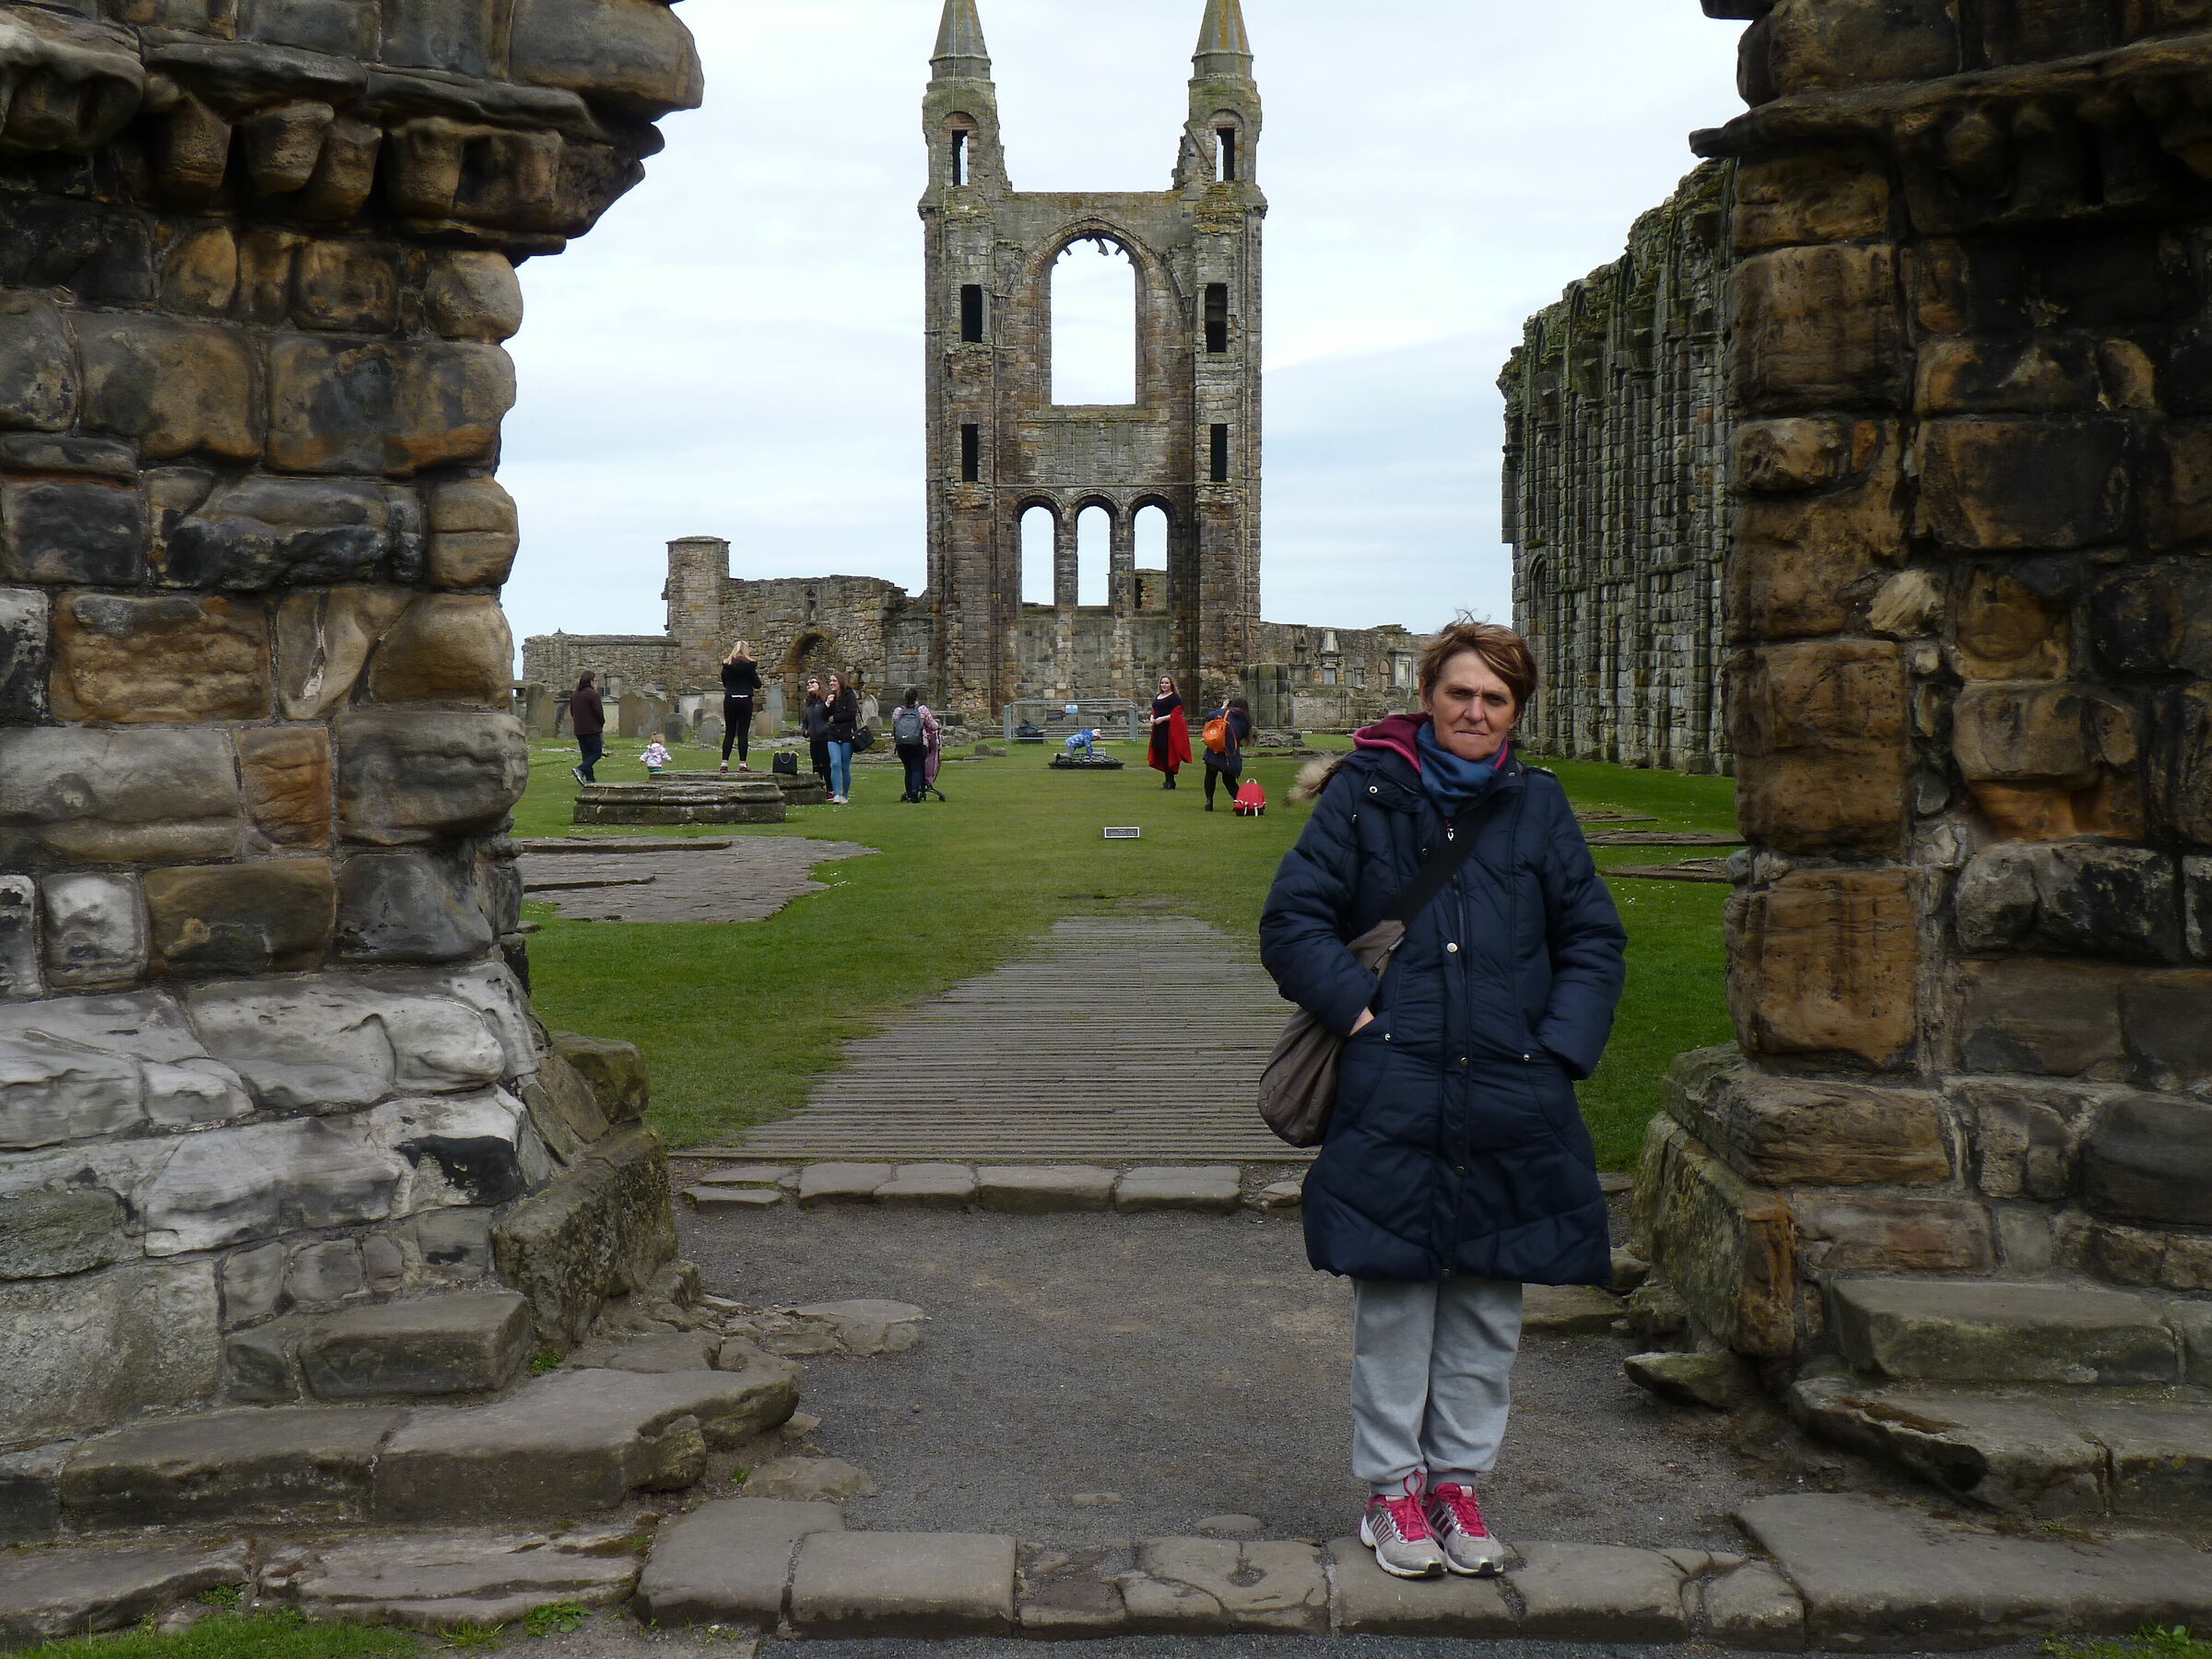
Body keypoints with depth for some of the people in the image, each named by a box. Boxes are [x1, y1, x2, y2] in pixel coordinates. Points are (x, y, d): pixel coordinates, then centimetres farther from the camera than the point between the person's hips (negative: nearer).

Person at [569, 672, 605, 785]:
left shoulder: (574, 694, 10)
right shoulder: (592, 694, -14)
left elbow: (572, 712, 16)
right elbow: (599, 712, -13)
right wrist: (602, 723, 5)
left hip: (578, 730, 7)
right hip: (592, 729, -7)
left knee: (587, 754, 11)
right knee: (596, 753, 1)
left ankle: (590, 779, 9)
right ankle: (580, 770, -18)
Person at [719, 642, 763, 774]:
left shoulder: (727, 665, 3)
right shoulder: (749, 665, -5)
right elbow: (757, 685, -2)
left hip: (730, 700, 3)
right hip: (745, 700, -3)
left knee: (729, 732, 7)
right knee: (743, 732, 0)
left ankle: (724, 763, 2)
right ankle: (743, 763, -2)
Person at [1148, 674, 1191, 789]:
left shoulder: (1175, 697, -7)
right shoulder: (1158, 697, 19)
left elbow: (1176, 714, -14)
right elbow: (1154, 711, 27)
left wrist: (1162, 719, -19)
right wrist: (1152, 718, 5)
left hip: (1170, 730, -8)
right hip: (1158, 729, 8)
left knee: (1168, 755, -8)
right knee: (1161, 756, 8)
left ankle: (1170, 782, -4)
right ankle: (1168, 781, 15)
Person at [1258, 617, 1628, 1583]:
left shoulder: (1538, 805, 10)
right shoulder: (1364, 792, 3)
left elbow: (1594, 939, 12)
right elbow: (1292, 920, 1)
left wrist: (1560, 1046, -1)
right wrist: (1359, 1013, -10)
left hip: (1511, 1103, 3)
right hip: (1393, 1096, -2)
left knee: (1488, 1303, 9)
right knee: (1393, 1301, 3)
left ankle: (1458, 1479, 25)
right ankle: (1392, 1489, 18)